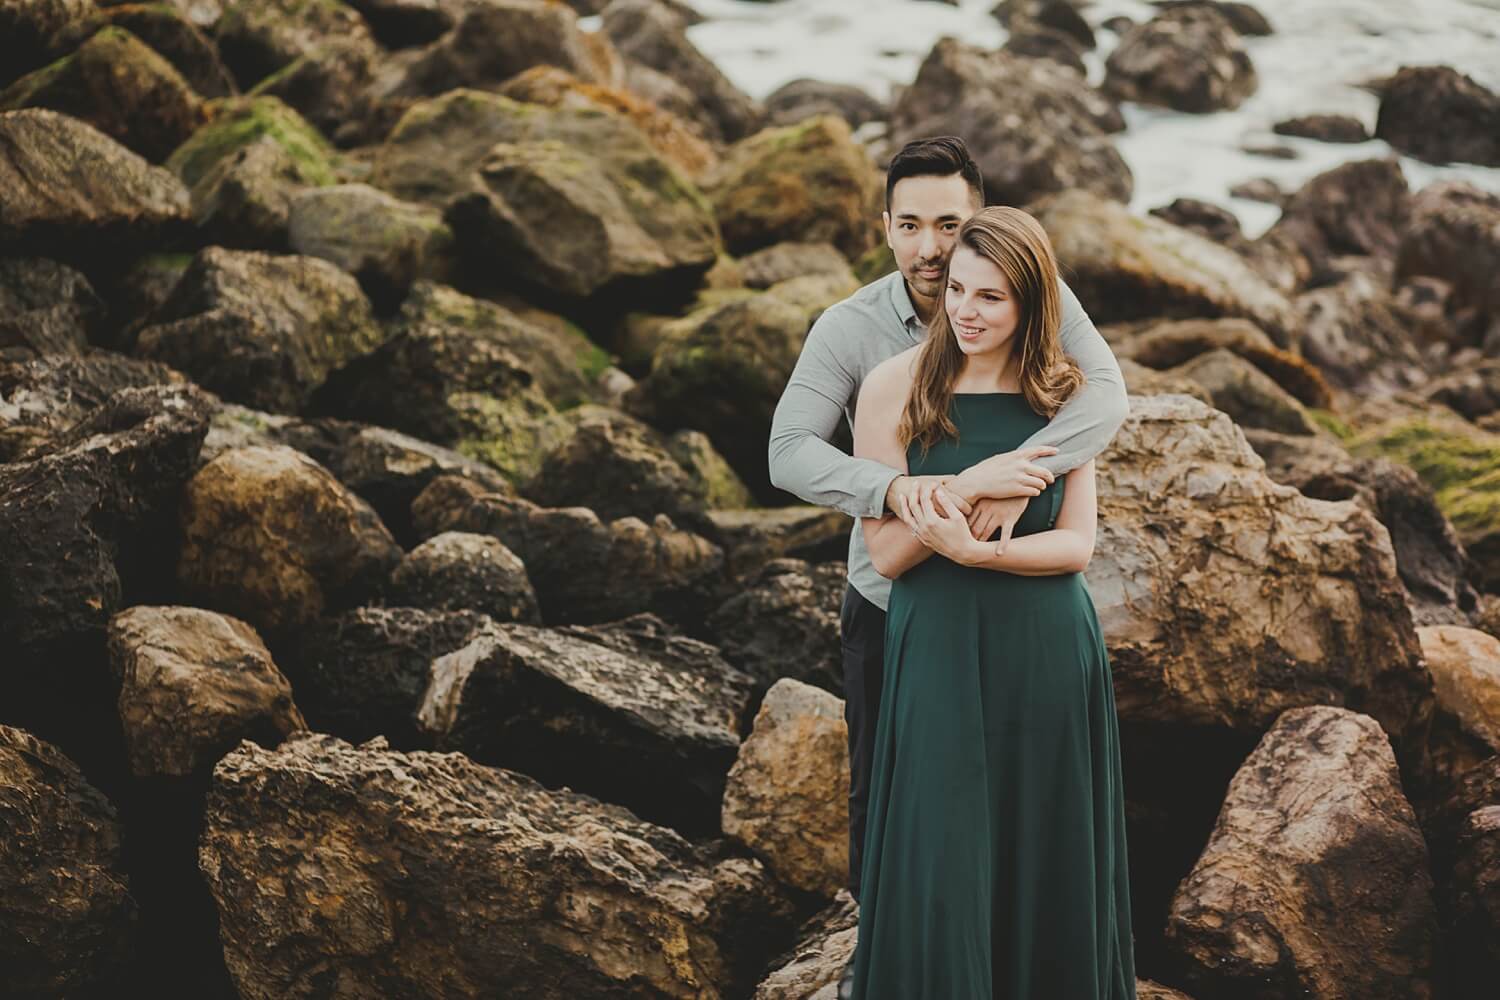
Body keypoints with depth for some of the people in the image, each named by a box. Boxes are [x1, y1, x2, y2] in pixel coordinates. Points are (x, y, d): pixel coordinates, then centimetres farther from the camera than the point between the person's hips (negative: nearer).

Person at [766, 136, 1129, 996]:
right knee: (885, 792, 16)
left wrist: (1022, 472, -45)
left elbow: (1105, 393, -28)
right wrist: (901, 490, -44)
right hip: (893, 603, 0)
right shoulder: (850, 329, -16)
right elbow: (790, 451, -27)